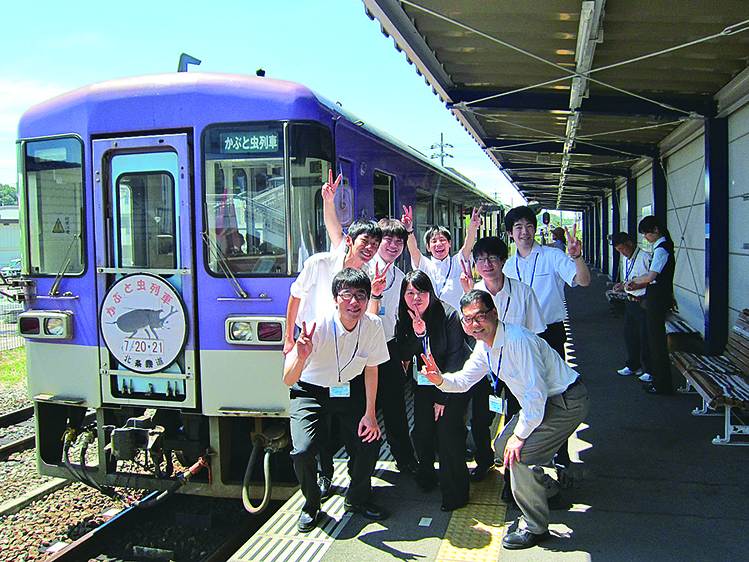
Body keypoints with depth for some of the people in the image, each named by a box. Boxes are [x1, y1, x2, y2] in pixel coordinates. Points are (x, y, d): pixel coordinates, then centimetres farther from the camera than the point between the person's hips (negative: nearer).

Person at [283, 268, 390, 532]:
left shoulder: (373, 325, -17)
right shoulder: (318, 327, -29)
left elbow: (371, 370, -2)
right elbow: (288, 381, -31)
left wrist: (370, 414, -4)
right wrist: (301, 357, -52)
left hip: (348, 390, 3)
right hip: (310, 392, -3)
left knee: (370, 440, -12)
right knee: (302, 450, -20)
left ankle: (358, 498, 18)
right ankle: (311, 504, 12)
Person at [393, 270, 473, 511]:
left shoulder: (448, 314, -20)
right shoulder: (404, 318, -5)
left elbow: (455, 356, -17)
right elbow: (402, 355, -8)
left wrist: (443, 397, -16)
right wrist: (417, 334, -28)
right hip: (425, 381, 4)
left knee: (446, 428, -15)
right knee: (421, 432, -1)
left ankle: (455, 493, 2)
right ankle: (427, 476, 29)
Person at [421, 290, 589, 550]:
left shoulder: (518, 339, -29)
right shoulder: (484, 346, 0)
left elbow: (536, 392, -28)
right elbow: (464, 379, 8)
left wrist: (520, 434, -20)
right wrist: (441, 380, -13)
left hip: (567, 402, -9)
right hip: (540, 402, 9)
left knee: (521, 454, -17)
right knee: (504, 444, 11)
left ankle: (535, 527, 1)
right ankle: (535, 489, 35)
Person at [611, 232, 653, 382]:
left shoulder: (645, 257, -14)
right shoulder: (626, 260, 14)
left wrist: (638, 285, -24)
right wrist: (622, 285, 5)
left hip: (644, 303, -8)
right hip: (630, 301, 8)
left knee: (645, 336, -1)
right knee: (630, 335, 15)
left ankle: (649, 370, 10)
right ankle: (633, 365, 30)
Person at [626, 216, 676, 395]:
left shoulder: (661, 249, -17)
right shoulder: (661, 247, 15)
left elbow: (651, 276, -24)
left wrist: (634, 280, -6)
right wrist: (635, 286, 9)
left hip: (658, 299, -10)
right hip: (656, 298, 10)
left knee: (658, 340, -3)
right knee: (654, 339, 16)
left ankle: (663, 385, 5)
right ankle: (657, 380, 25)